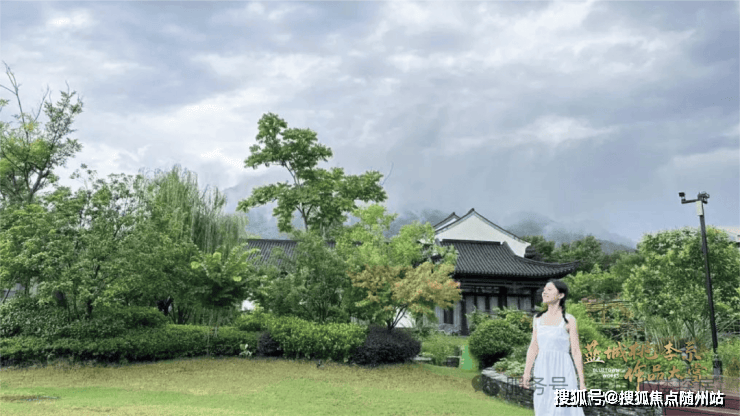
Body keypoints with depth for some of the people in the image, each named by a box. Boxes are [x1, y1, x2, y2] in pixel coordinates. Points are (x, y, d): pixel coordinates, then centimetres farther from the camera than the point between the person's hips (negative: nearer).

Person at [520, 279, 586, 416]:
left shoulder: (569, 320, -3)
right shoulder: (538, 318, 9)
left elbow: (576, 351, -4)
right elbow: (533, 347, 9)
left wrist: (582, 382, -5)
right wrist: (526, 373, 1)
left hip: (562, 371, -4)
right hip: (543, 372, 4)